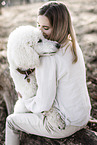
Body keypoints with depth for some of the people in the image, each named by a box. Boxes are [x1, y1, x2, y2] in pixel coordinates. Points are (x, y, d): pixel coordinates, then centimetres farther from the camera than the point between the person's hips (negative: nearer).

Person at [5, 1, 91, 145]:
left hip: (63, 124, -7)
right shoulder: (73, 46, -2)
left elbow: (44, 105, -24)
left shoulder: (48, 57, -28)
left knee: (11, 121, 15)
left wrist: (26, 101, -3)